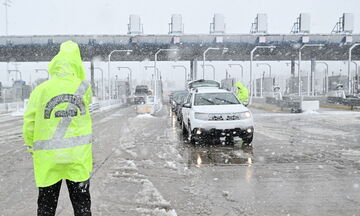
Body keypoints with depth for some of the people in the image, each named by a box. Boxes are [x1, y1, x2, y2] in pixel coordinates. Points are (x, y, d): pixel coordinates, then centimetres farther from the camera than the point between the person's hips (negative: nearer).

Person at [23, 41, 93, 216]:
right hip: (78, 155, 0)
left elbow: (29, 123, -2)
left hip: (48, 158, 1)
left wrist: (32, 148, 16)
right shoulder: (83, 87, -5)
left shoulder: (41, 90, -4)